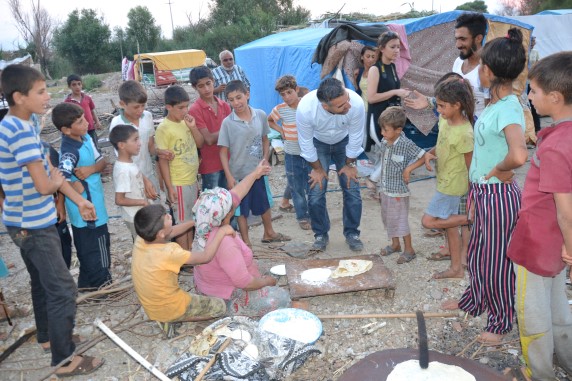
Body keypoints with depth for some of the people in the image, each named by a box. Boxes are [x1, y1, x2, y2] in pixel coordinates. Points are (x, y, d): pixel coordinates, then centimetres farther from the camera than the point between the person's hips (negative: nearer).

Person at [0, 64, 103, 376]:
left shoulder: (28, 123, 4)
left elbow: (49, 167, 10)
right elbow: (44, 185, -29)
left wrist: (79, 200, 11)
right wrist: (56, 180, -6)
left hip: (27, 221, 10)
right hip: (32, 225, -10)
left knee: (42, 281, 23)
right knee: (62, 289, -2)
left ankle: (46, 336, 42)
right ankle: (64, 359, 10)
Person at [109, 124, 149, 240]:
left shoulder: (129, 162, 0)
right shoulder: (123, 170, -27)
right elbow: (119, 200, -26)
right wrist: (143, 202, -19)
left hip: (139, 214, 8)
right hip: (134, 217, -8)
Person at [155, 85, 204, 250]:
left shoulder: (186, 121, 2)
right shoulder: (163, 129, -17)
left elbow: (200, 143, 8)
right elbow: (163, 160, -15)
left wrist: (193, 127, -9)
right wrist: (170, 187, -16)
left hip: (192, 179, 7)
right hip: (178, 183, -7)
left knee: (191, 218, 19)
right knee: (182, 221, 6)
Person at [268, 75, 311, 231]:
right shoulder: (280, 109, -6)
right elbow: (269, 121, 14)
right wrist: (280, 130, 0)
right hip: (292, 155, 1)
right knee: (296, 188, 10)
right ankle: (302, 217, 25)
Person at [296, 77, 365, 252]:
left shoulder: (356, 103, -37)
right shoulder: (305, 108, -39)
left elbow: (355, 137, -18)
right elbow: (306, 142, -20)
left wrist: (349, 164, -5)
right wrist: (317, 169, -8)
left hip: (344, 142, 1)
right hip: (318, 144, -1)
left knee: (352, 191, -3)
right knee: (316, 194, -7)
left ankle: (352, 233, 19)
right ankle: (321, 234, 17)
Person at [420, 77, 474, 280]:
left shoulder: (464, 134, -26)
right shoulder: (444, 120, -2)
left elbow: (471, 166, -19)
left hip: (452, 184, -9)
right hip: (445, 180, 9)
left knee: (428, 221, -5)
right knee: (449, 225, 16)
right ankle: (456, 268, 28)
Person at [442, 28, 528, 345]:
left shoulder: (508, 109, -23)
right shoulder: (494, 104, 5)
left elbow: (519, 155, -39)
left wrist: (499, 170, -22)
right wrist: (475, 193, 17)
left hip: (499, 195, -8)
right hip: (484, 192, 8)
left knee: (497, 260, 8)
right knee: (476, 253, 23)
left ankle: (501, 322, 27)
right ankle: (474, 300, 44)